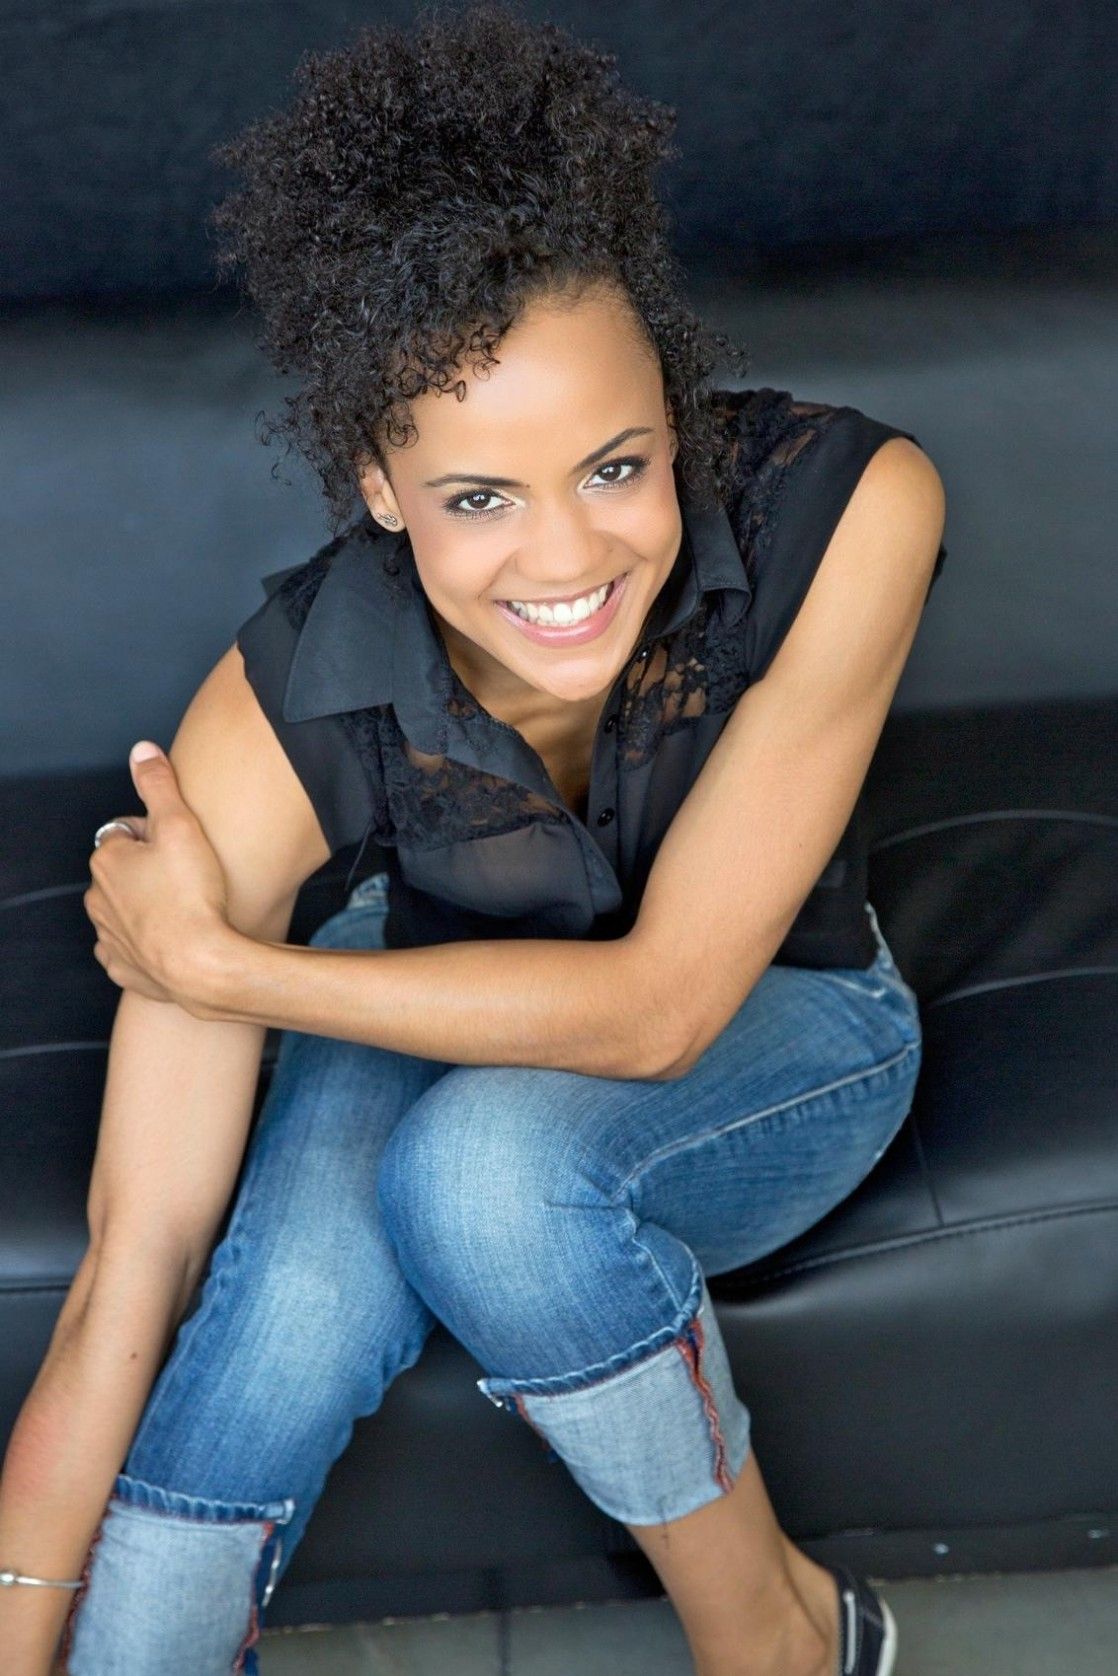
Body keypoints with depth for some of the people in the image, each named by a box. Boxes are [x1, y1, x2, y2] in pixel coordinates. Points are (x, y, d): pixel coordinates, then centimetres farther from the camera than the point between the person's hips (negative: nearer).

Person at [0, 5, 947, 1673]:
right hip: (440, 1007, 1)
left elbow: (662, 1005, -27)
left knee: (487, 1155, -33)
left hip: (774, 1032, 0)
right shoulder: (283, 716, -29)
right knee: (285, 1309, -32)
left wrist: (219, 967, -27)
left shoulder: (847, 508, -32)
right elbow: (134, 1266, -27)